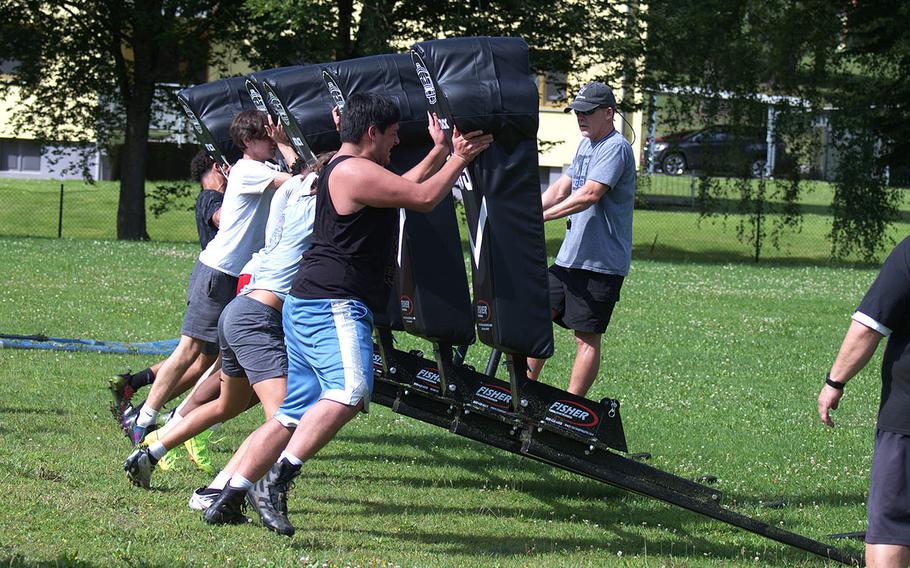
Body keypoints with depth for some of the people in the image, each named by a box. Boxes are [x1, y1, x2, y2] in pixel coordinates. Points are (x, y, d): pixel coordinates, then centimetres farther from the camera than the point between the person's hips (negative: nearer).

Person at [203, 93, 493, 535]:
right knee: (350, 391, -29)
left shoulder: (341, 169, 24)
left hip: (307, 305, 11)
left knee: (293, 414, 13)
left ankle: (228, 499, 15)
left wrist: (439, 154, 43)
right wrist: (459, 159, 5)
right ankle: (276, 481, -38)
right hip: (334, 304, -11)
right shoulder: (355, 171, -10)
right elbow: (423, 198, -9)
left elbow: (401, 187, 41)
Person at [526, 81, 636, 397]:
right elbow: (561, 188, 16)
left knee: (586, 337, -4)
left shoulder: (615, 148, -13)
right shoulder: (586, 144, 18)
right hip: (570, 256, 9)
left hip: (601, 262, -9)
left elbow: (590, 194, -24)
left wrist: (542, 217, -21)